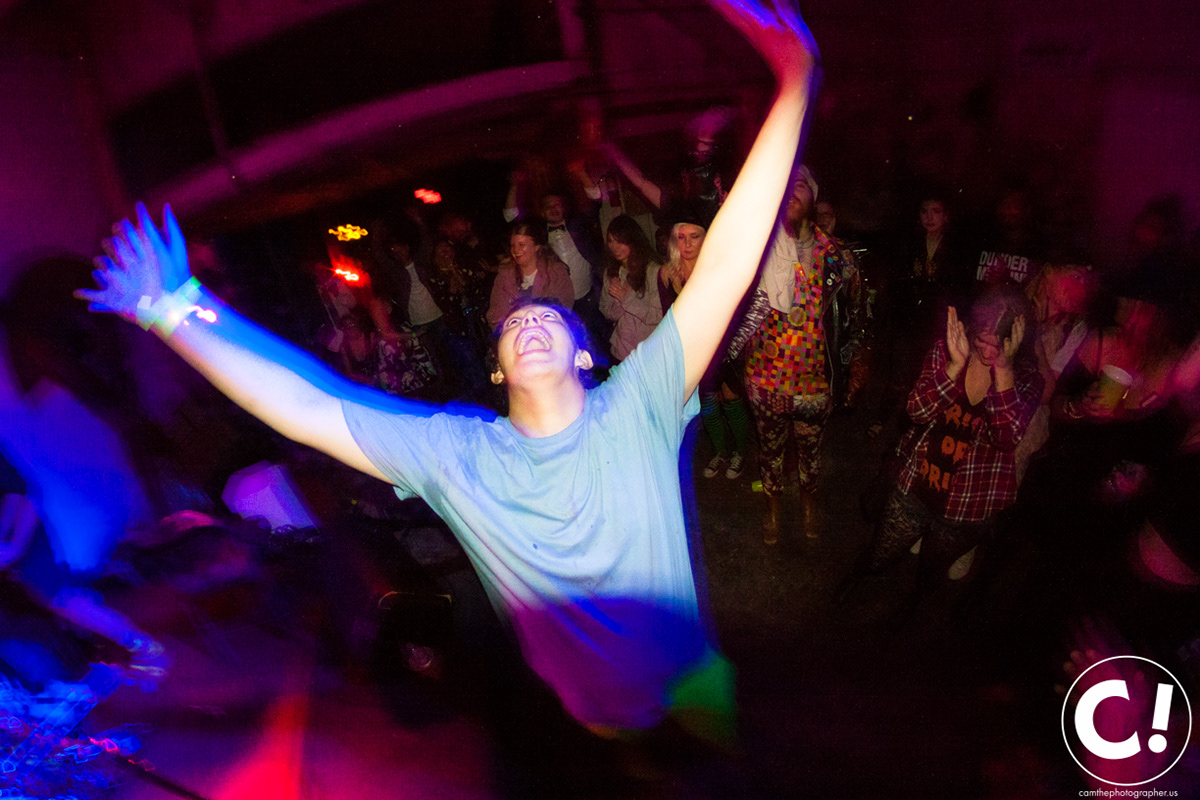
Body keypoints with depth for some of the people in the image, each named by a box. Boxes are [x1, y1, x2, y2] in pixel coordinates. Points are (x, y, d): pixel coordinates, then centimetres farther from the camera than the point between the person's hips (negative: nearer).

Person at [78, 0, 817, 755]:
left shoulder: (634, 413, -23)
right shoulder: (454, 454, -17)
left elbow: (723, 269, -31)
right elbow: (307, 408, -19)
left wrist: (794, 81, -36)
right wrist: (176, 313, -21)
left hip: (693, 688, 0)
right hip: (595, 714, 1)